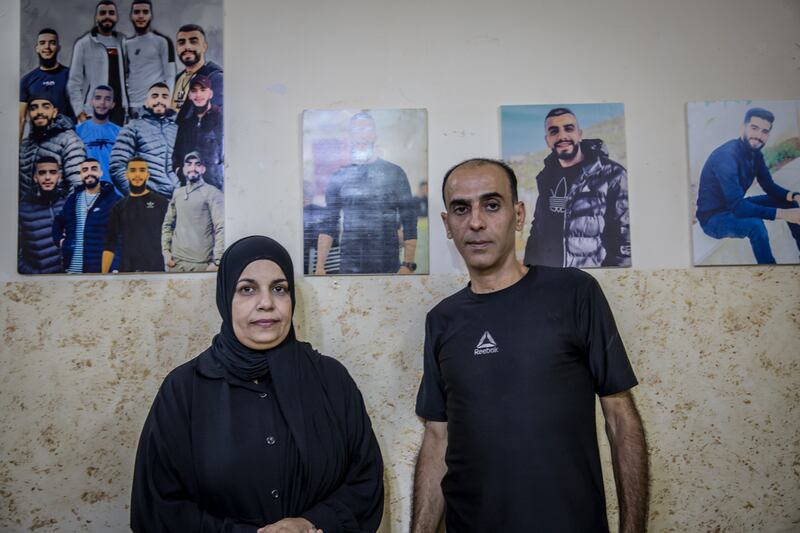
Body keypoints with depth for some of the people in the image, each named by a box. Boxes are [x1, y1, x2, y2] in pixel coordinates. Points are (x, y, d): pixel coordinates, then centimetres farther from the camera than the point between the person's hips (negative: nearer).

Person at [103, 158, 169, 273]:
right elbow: (110, 245, 10)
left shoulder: (162, 203, 3)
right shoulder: (118, 207, 13)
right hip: (126, 270, 3)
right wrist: (103, 274, 2)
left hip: (156, 270, -3)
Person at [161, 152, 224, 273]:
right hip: (176, 260, 5)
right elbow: (167, 224, 19)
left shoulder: (212, 193, -4)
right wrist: (166, 251, 7)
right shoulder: (177, 193, 13)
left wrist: (217, 261, -16)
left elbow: (221, 228, -11)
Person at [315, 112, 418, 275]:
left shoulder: (394, 173, 1)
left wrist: (407, 266, -11)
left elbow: (409, 224, -2)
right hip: (349, 267, 1)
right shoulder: (339, 177, 7)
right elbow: (329, 225, 6)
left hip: (388, 267, -1)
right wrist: (320, 266, -4)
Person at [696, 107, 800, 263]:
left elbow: (770, 187, 5)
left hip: (735, 207, 9)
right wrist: (783, 214, -36)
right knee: (755, 224, -35)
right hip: (713, 217, -9)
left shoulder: (755, 153, -2)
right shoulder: (726, 156, -29)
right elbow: (737, 207, -36)